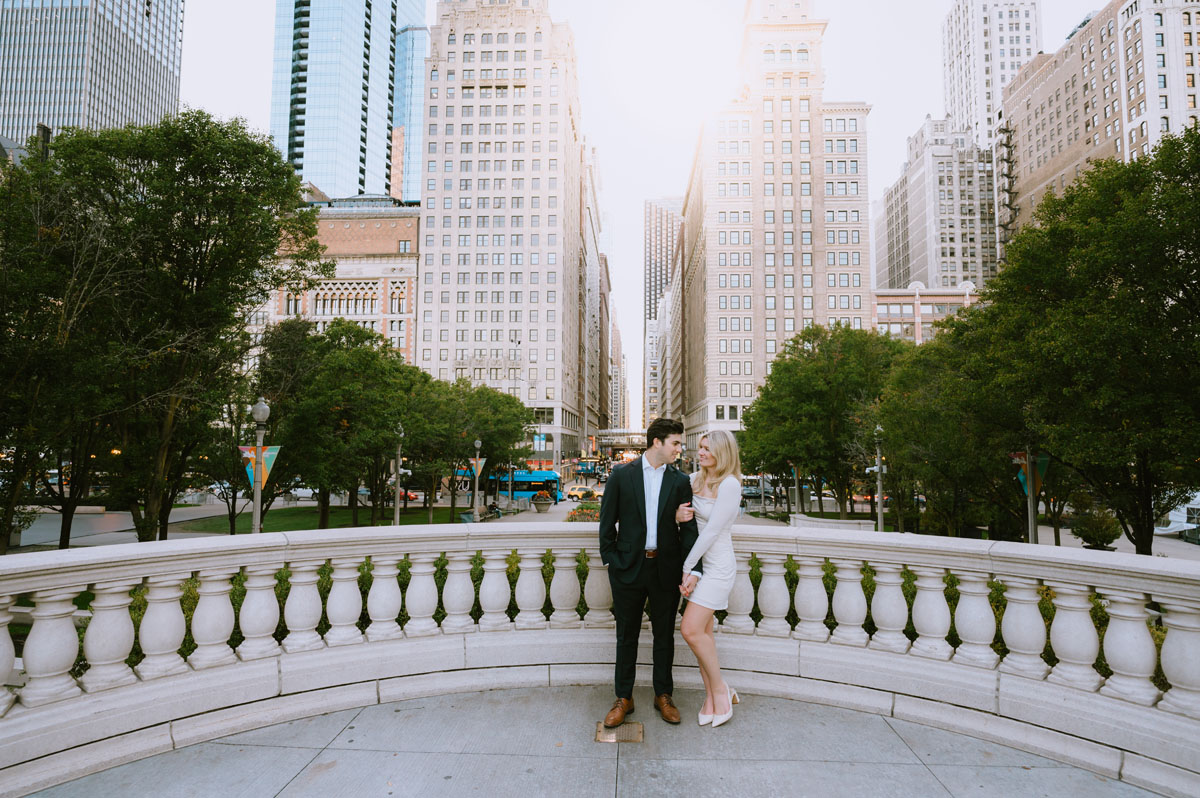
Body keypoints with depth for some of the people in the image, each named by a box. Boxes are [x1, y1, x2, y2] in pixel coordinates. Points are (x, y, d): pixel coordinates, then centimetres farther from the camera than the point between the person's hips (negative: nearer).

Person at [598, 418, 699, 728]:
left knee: (664, 635, 14)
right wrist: (611, 560, -6)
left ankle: (663, 696, 31)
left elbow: (688, 528, 0)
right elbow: (607, 522, 0)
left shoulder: (680, 480, 2)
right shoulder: (621, 475, -2)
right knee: (626, 636, 10)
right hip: (629, 567, -1)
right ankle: (623, 699, 26)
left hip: (665, 569, 2)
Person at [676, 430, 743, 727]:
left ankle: (720, 688, 10)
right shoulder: (695, 479, 6)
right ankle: (711, 696, 22)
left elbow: (712, 531, -17)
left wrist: (687, 568, -13)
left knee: (691, 629, -11)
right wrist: (678, 515, -10)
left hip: (717, 564, -7)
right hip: (697, 561, 7)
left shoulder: (729, 484, -16)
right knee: (703, 631, 10)